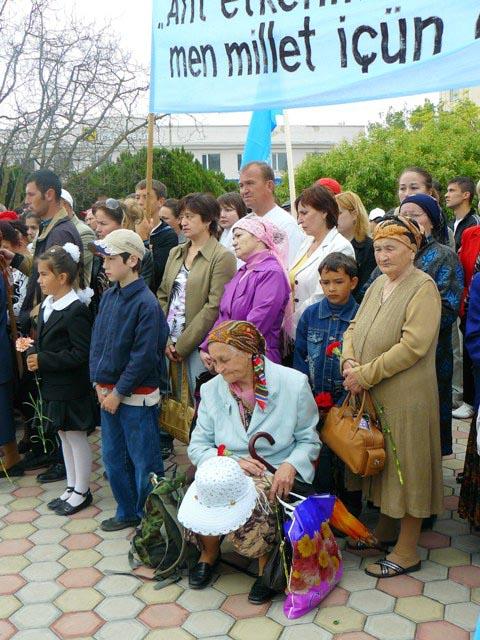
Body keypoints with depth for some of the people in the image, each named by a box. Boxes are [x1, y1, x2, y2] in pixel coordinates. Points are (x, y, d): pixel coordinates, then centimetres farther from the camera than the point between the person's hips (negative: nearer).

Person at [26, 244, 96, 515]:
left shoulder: (76, 311, -21)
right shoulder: (48, 304, 7)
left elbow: (81, 353, -22)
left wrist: (44, 361, -21)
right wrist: (34, 349, -3)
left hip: (72, 388, -9)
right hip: (54, 386, 9)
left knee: (77, 439, 5)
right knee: (64, 437, 18)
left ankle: (82, 493, 20)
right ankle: (72, 487, 32)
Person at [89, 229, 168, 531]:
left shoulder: (146, 303, -18)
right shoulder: (109, 296, 5)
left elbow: (144, 356, -19)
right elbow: (97, 340, 10)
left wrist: (118, 392, -14)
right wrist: (99, 382, 1)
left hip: (137, 396, -8)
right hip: (108, 393, 8)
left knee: (144, 461, 5)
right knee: (113, 458, 18)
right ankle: (127, 512, 35)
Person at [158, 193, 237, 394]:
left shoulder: (222, 257, -6)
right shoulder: (175, 253, 14)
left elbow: (214, 307, -13)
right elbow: (162, 296, 12)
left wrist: (182, 345, -12)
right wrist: (165, 340, 0)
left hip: (198, 345, -5)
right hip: (170, 344, 6)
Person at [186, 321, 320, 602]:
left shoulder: (294, 384, -7)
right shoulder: (212, 390, 1)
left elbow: (309, 440, 0)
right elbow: (198, 445, 2)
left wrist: (290, 465, -21)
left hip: (276, 476, -3)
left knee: (252, 516, -33)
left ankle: (266, 562, 1)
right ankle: (209, 553, 7)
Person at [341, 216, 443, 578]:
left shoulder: (423, 288, -14)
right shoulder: (379, 284, 11)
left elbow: (413, 346, -22)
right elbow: (355, 327, 13)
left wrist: (365, 374, -19)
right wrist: (349, 362, -7)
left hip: (406, 395, -8)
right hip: (371, 395, 8)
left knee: (406, 464, 2)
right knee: (380, 461, 18)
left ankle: (407, 552, 15)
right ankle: (385, 527, 37)